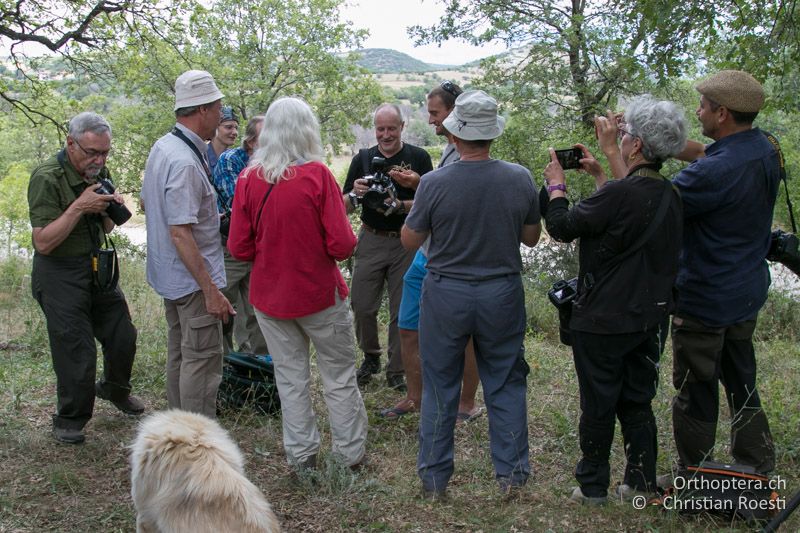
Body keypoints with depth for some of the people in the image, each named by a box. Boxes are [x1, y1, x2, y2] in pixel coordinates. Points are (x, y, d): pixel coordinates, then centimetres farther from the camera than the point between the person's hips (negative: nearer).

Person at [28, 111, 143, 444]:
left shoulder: (99, 172, 5)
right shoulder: (47, 177, -18)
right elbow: (43, 242, -22)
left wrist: (111, 209, -7)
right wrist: (79, 207, -28)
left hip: (96, 266, 7)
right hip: (60, 274, -7)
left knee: (122, 336, 13)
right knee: (77, 351, -2)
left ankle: (115, 389, 41)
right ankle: (69, 421, 18)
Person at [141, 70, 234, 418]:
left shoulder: (161, 147, 6)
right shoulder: (185, 162, -24)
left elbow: (147, 201, 20)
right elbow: (180, 233, -28)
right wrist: (211, 291, -26)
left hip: (169, 273, 10)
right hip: (193, 278, -10)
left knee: (179, 353, 20)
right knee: (202, 360, -2)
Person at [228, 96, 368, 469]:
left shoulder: (248, 179, -6)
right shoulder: (317, 174, -16)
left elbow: (238, 248, -2)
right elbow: (342, 245, -17)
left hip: (270, 296, 3)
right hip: (320, 294, -3)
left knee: (290, 378, 15)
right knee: (339, 377, 13)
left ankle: (301, 456, 25)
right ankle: (349, 453, 23)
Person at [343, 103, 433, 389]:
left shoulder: (419, 157, -1)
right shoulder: (362, 159, 6)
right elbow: (345, 207, 4)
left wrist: (401, 206, -24)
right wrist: (355, 193, -18)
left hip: (406, 242, -2)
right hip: (371, 240, 2)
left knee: (403, 311, 4)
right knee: (362, 307, 2)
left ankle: (397, 370, 19)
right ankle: (371, 357, 28)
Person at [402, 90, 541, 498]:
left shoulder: (434, 183, -15)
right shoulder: (520, 178, -9)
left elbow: (409, 241, -4)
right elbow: (532, 237, 5)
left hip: (446, 295, -1)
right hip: (502, 295, 2)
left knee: (439, 387, 12)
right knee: (506, 385, 16)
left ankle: (434, 479, 23)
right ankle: (511, 473, 25)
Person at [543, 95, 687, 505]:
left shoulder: (620, 194, -25)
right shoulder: (670, 196, 1)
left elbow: (562, 227, -14)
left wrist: (556, 184, 3)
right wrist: (599, 174, 23)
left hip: (604, 321, -7)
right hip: (650, 318, 7)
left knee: (597, 405, 8)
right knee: (638, 402, 19)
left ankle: (592, 486, 21)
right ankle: (641, 482, 29)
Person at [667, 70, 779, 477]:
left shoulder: (714, 173, -29)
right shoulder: (763, 149, -1)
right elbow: (706, 154, 14)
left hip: (705, 299, -8)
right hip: (748, 292, 9)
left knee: (695, 391, 6)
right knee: (740, 382, 21)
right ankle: (758, 471, 33)